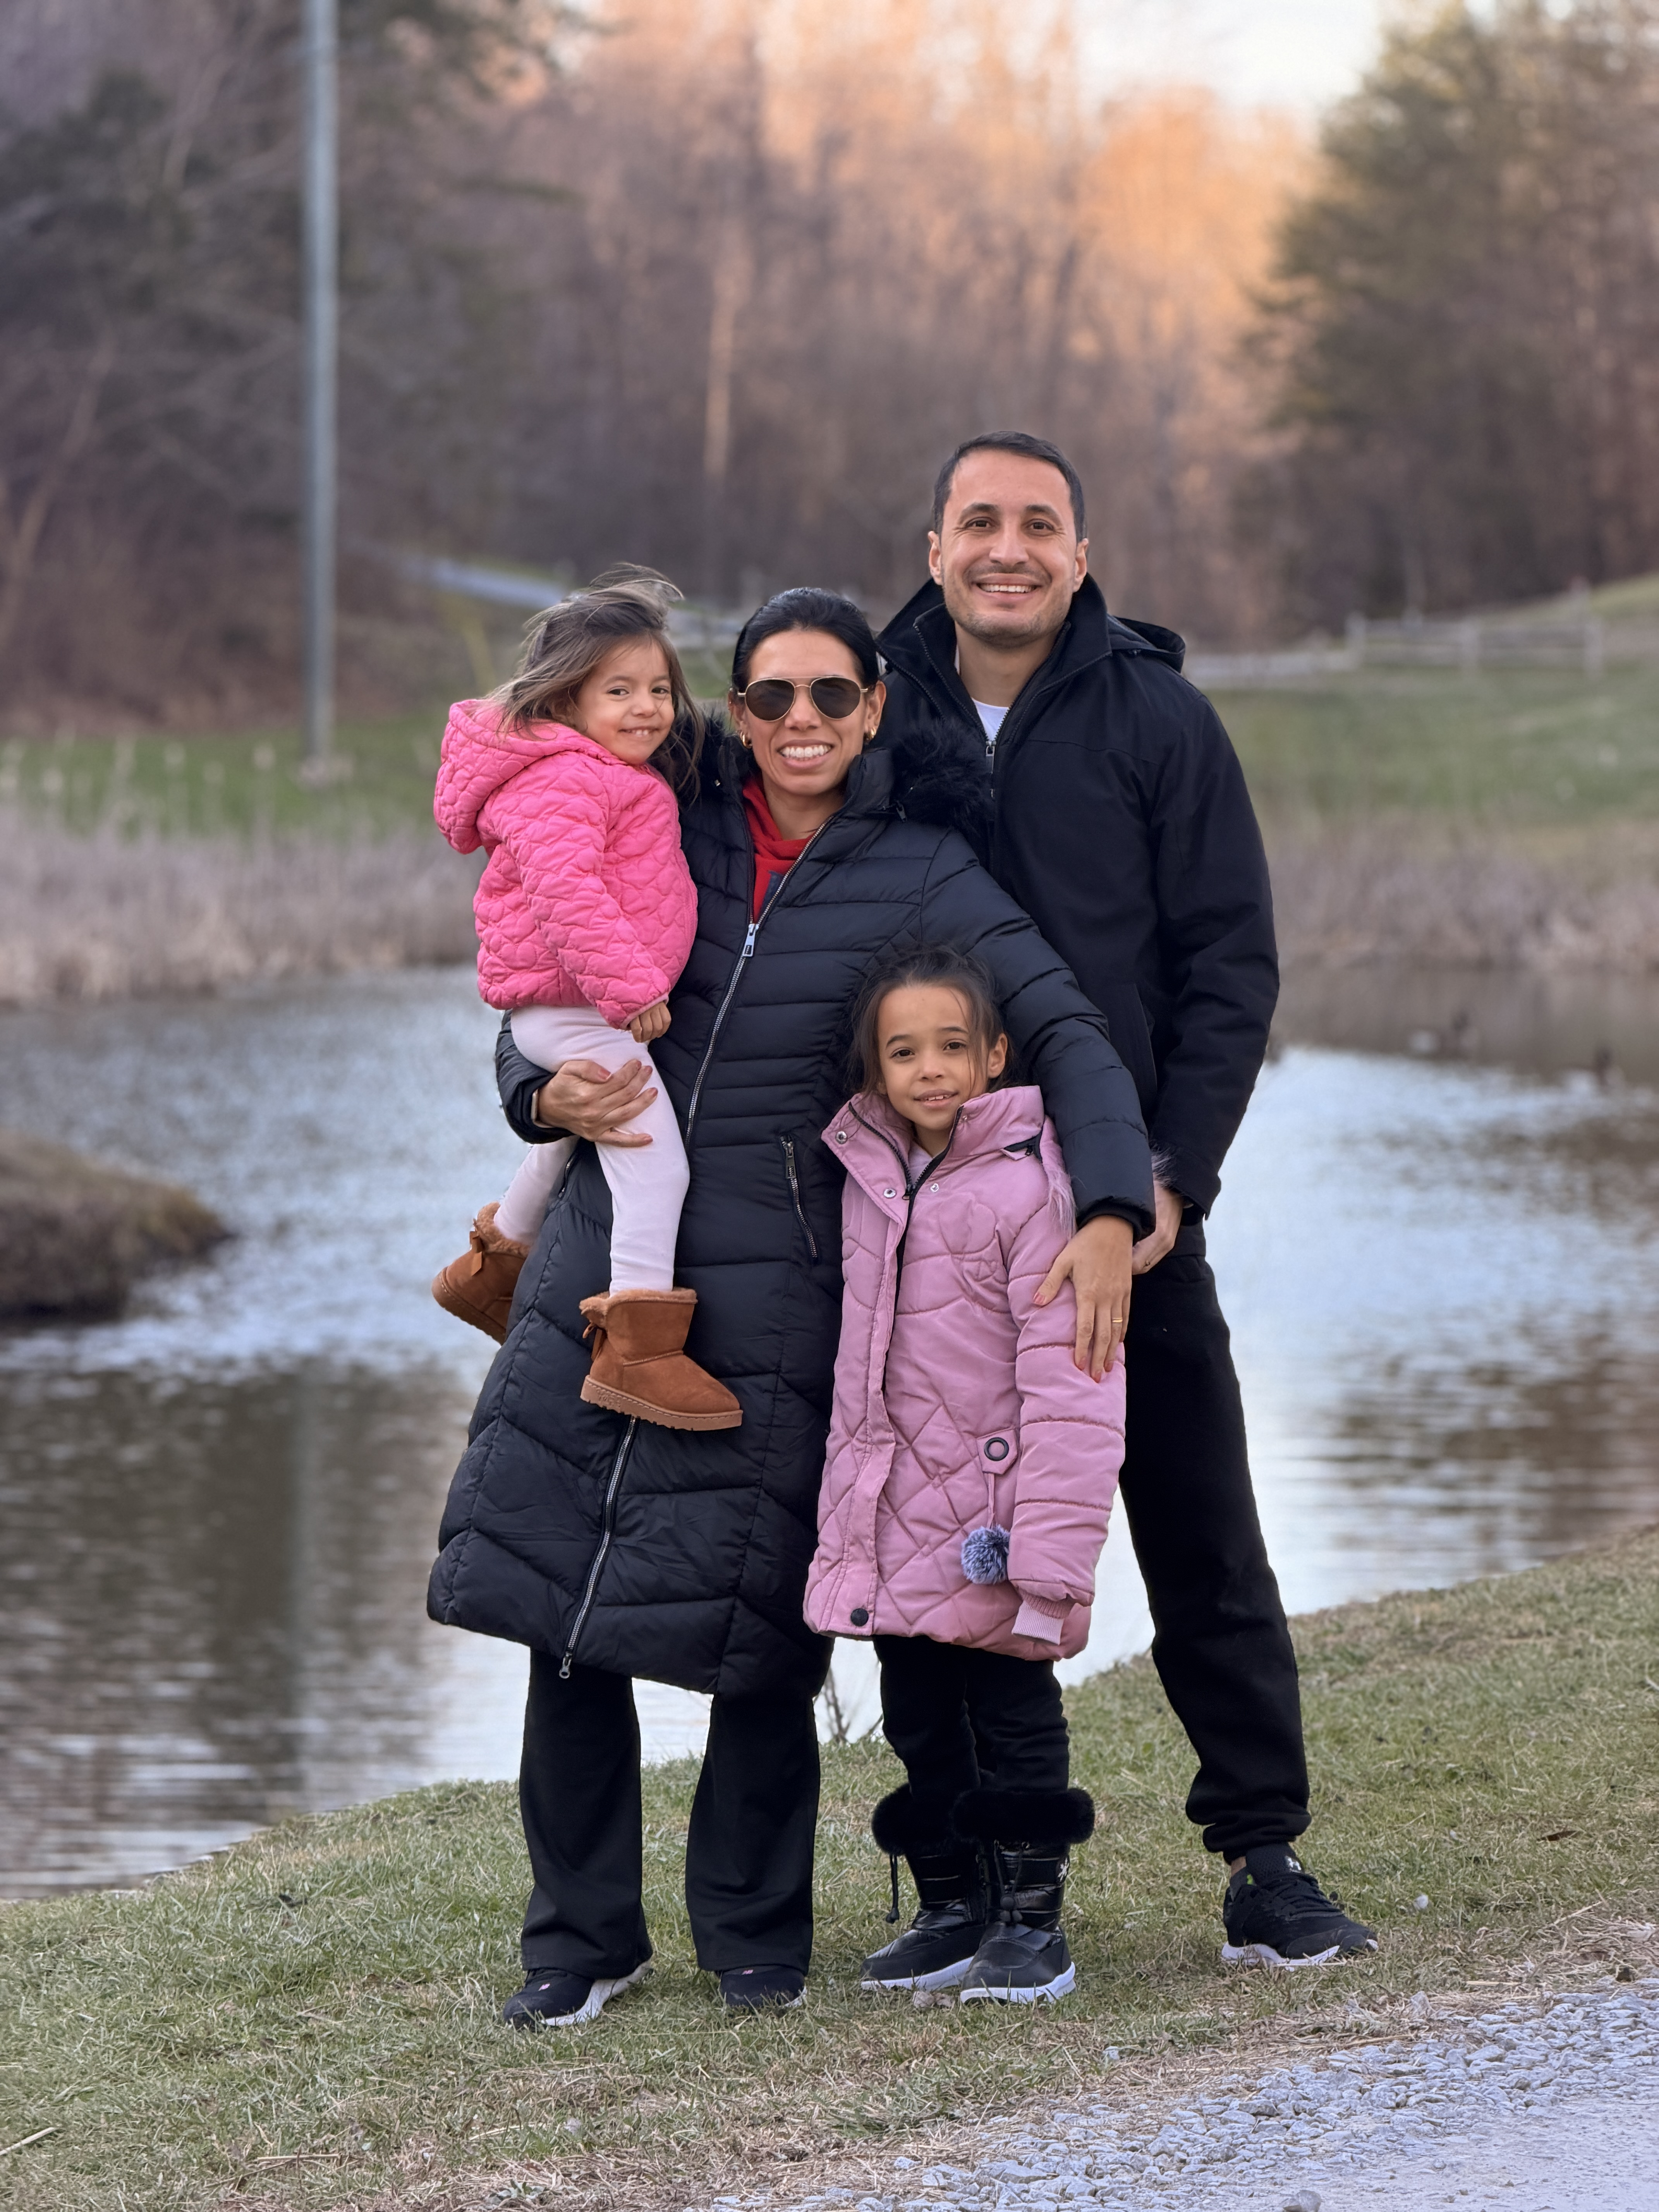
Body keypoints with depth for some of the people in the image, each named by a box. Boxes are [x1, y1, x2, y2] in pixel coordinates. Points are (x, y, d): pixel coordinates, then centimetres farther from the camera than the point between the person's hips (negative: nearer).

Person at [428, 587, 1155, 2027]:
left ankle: (754, 1937, 17)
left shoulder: (922, 871, -1)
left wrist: (1111, 1216, -24)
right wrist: (551, 1095, -11)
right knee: (563, 1605, 0)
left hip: (777, 1288, -3)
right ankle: (583, 1937, 12)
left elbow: (1066, 1034, -8)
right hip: (607, 1259, 3)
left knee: (755, 1632, -1)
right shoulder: (674, 833, 8)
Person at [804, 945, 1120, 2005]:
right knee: (919, 1719, 13)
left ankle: (1033, 1920, 11)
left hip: (996, 1505, -7)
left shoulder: (1029, 1184, -14)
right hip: (894, 1511, 7)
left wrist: (1052, 1547, -20)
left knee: (1014, 1715, 2)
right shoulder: (869, 1177, 7)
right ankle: (954, 1908, 24)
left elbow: (1067, 1376, -17)